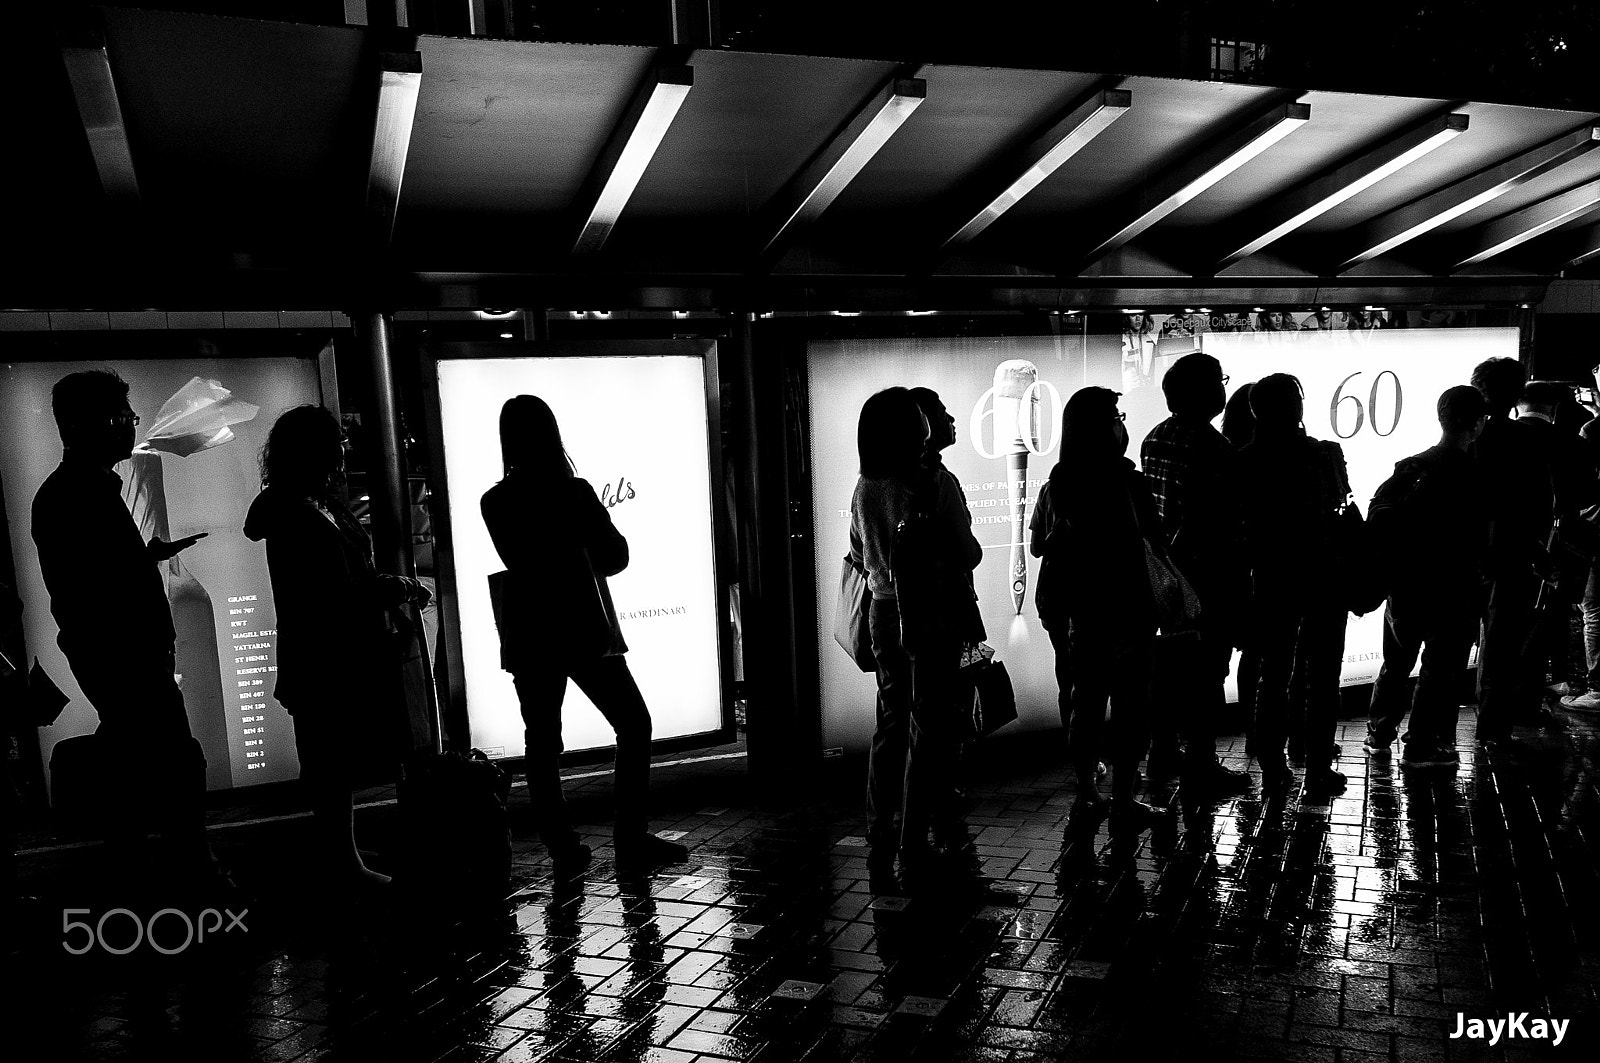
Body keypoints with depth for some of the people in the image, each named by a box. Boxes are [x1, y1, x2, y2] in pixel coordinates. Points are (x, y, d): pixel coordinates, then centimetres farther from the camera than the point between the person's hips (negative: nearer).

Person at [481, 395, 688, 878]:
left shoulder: (495, 503, -1)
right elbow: (614, 558, -3)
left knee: (542, 743, 11)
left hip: (528, 637, 4)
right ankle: (631, 843, 5)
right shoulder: (575, 492, -11)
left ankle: (563, 851, 15)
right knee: (634, 726, 8)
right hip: (584, 631, -4)